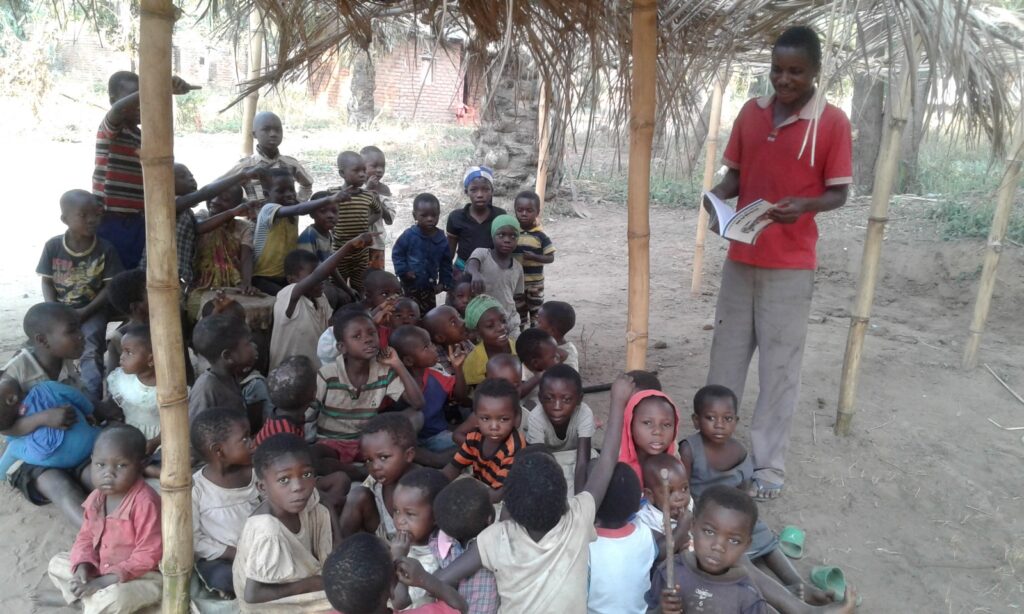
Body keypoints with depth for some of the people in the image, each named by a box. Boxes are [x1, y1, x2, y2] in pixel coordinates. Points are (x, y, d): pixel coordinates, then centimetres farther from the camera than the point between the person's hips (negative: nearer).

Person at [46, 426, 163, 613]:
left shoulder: (145, 503, -28)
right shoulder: (97, 497, -2)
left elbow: (148, 555, -26)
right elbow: (86, 536, 9)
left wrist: (105, 580, -25)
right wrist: (83, 566, -11)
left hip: (142, 577, -8)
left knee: (113, 599, -34)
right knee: (57, 564, 8)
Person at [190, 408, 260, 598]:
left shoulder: (256, 473, -2)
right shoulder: (195, 488, -13)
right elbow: (193, 539, -10)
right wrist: (233, 554, -16)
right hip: (218, 558, -3)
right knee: (223, 578, -33)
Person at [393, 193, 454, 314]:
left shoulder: (442, 240, -5)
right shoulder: (409, 235, -15)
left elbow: (446, 263, 4)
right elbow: (397, 253, -6)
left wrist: (444, 283, -1)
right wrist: (403, 271, -16)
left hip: (429, 286, 4)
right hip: (410, 285, -3)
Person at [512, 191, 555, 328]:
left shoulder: (540, 236, -10)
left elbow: (550, 257, -9)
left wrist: (534, 257, -23)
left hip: (535, 282, -2)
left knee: (536, 312, 9)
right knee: (518, 312, 15)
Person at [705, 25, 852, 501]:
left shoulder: (833, 122, -7)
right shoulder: (750, 112, 6)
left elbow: (838, 193, -4)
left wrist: (805, 206, -25)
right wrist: (719, 193, -10)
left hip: (791, 265, -4)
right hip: (740, 257, 4)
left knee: (779, 367, 3)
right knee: (726, 354, 13)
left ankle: (768, 465, 14)